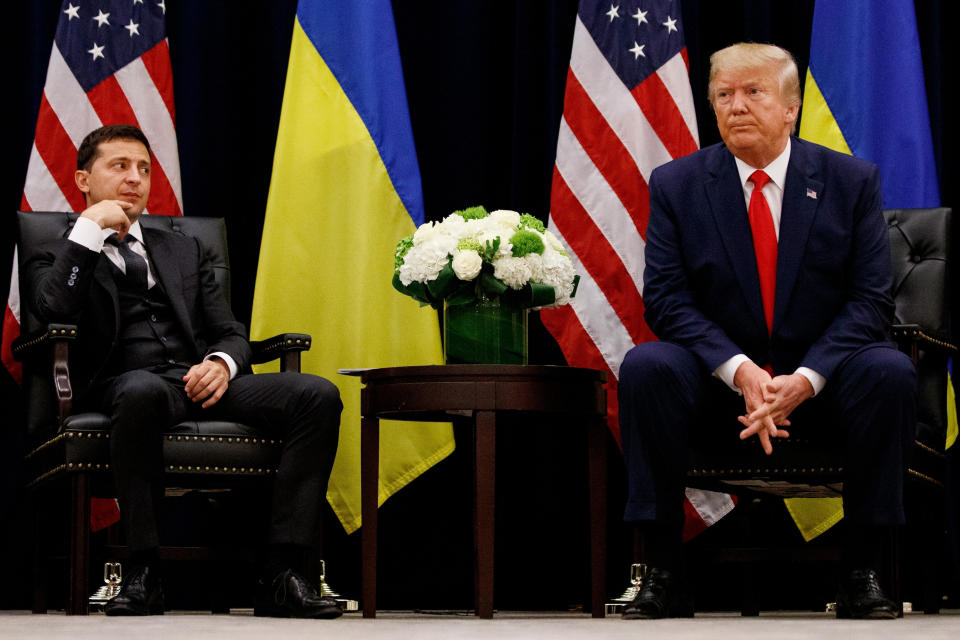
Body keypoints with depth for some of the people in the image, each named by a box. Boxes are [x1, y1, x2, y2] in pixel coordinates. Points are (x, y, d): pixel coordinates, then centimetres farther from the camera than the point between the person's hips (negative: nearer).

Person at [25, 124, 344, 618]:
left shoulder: (182, 251, 31)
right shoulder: (58, 258, 19)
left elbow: (230, 333, 21)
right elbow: (55, 313, -6)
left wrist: (221, 364, -4)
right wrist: (89, 228, 0)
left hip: (202, 381, 4)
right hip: (124, 384, -4)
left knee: (318, 395, -23)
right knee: (144, 391, -43)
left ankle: (280, 576, -29)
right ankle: (142, 573, -34)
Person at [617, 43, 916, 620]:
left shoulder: (852, 181, 1)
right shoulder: (676, 184, 2)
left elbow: (871, 300, -5)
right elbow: (665, 298, -6)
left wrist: (806, 378, -22)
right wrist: (740, 371, -23)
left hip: (822, 379, 0)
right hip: (718, 379, 0)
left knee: (891, 372, -30)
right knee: (645, 367, -30)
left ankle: (862, 572, -19)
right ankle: (664, 575, -23)